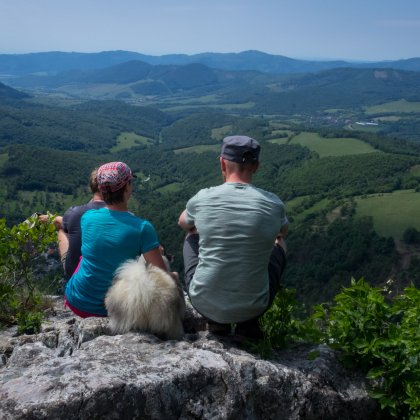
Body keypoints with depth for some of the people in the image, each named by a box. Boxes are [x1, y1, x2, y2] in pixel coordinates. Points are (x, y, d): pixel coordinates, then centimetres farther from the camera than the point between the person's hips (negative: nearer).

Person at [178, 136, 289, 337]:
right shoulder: (274, 204, -7)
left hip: (203, 302, 0)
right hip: (253, 306, 0)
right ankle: (248, 322, 17)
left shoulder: (202, 198, -8)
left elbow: (183, 223, 17)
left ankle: (215, 320, 18)